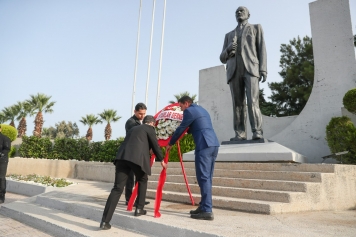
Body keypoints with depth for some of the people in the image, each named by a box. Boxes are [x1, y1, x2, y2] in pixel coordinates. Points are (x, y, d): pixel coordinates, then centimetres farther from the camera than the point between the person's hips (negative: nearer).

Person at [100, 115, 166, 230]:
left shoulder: (133, 129, 34)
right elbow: (155, 145, 15)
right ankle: (139, 209, 22)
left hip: (122, 157, 5)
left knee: (117, 188, 1)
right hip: (137, 158, -5)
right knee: (142, 181, 23)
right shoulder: (149, 128, 15)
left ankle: (105, 221, -6)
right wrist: (161, 161, 29)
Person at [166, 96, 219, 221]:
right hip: (213, 144, 9)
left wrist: (170, 143, 14)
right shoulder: (202, 109, 26)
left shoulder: (189, 111, 0)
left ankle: (207, 211, -8)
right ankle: (203, 206, 17)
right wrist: (188, 130, 45)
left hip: (204, 146, -9)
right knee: (207, 177, 11)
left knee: (203, 177, -8)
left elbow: (181, 129, 3)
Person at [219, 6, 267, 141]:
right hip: (234, 71, 3)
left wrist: (263, 70, -7)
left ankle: (257, 132, -18)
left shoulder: (256, 28, 22)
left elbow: (262, 49, 8)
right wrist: (228, 49, -4)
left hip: (251, 69, -3)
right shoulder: (229, 35, 29)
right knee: (238, 103, -6)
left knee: (252, 101, -18)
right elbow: (223, 59, 21)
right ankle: (240, 134, -8)